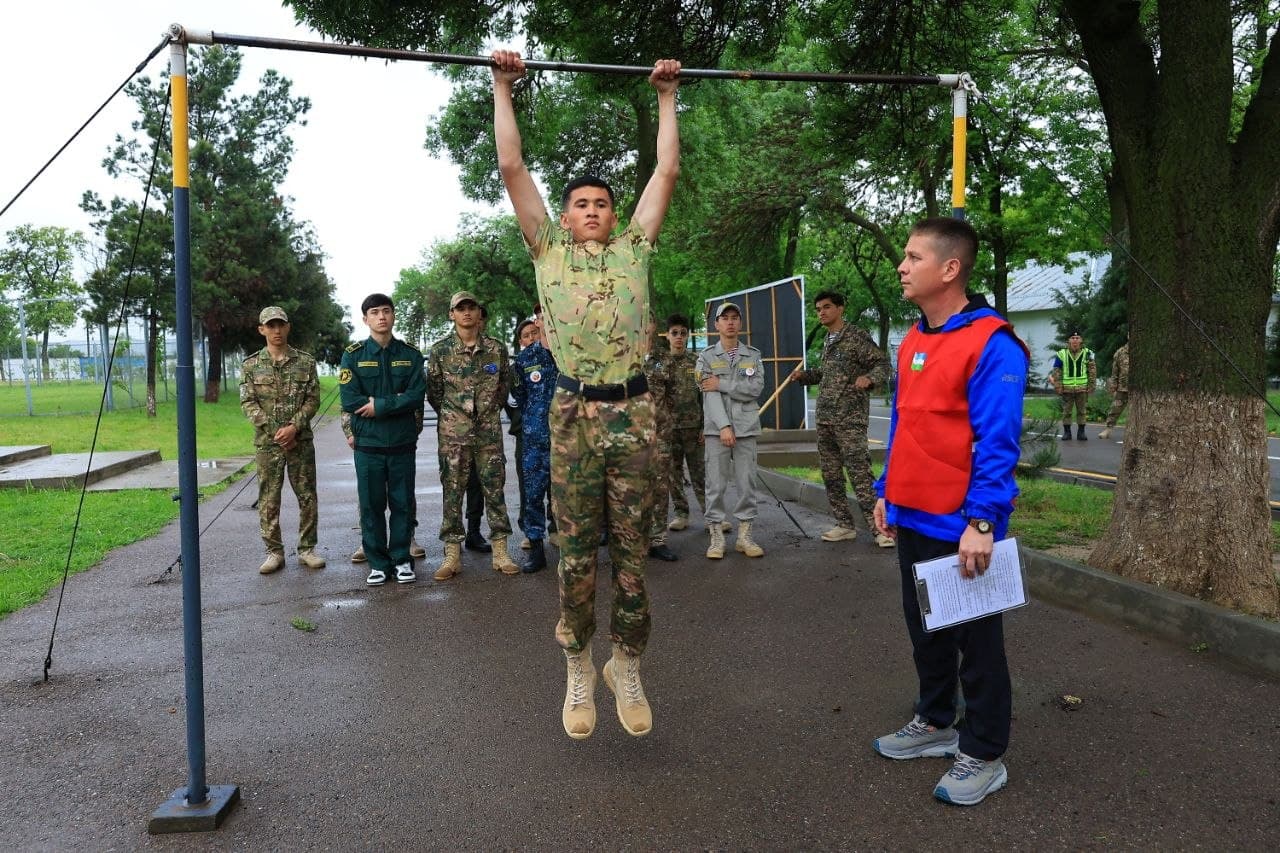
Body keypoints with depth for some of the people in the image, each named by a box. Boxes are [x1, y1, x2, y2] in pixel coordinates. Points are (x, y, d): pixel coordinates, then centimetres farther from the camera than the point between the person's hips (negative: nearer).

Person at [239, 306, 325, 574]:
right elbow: (248, 403, -2)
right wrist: (274, 431, -13)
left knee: (307, 496, 4)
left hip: (301, 441, 0)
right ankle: (274, 552, 14)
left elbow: (313, 400, -2)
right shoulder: (251, 365, 3)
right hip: (267, 442, 0)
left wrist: (294, 427, -15)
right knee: (268, 500, 4)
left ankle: (307, 549, 16)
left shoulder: (305, 362, 3)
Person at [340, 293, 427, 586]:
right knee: (371, 505, 6)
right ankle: (378, 563, 17)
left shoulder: (410, 354, 4)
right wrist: (397, 402, -12)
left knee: (402, 503, 7)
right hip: (368, 442, 0)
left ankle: (402, 559, 20)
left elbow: (417, 395, -8)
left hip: (403, 441, 1)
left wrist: (379, 405, -17)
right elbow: (349, 400, -10)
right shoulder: (353, 355, 1)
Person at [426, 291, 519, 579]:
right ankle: (452, 554, 10)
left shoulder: (496, 348, 3)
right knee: (452, 491, 2)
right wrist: (450, 415, 10)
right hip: (453, 434, -1)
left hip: (489, 431, 1)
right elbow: (433, 391, 7)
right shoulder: (439, 350, 0)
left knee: (494, 489, 4)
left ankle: (500, 552, 12)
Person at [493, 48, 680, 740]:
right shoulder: (548, 249, 13)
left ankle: (627, 667, 21)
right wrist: (502, 87, 15)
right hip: (574, 414, -1)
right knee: (577, 553, 6)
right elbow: (511, 168, 12)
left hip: (633, 413, 1)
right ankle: (578, 669, 21)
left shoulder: (634, 248, 16)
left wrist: (666, 95, 24)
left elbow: (667, 171, 19)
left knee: (631, 551, 6)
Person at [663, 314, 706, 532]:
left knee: (699, 473, -1)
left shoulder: (697, 361, 2)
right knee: (674, 474, 7)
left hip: (693, 426, -2)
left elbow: (705, 396, 1)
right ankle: (681, 514, 16)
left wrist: (705, 427, -5)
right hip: (668, 426, 2)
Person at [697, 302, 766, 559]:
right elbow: (710, 395, -6)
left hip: (747, 428, 2)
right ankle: (716, 537, 6)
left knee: (747, 483, 3)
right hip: (717, 428, -1)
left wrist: (721, 384, -9)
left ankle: (744, 536, 11)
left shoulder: (753, 355, 10)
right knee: (716, 484, -1)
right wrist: (724, 426, -16)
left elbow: (756, 388, -4)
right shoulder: (706, 357, 5)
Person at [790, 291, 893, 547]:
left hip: (850, 418, -8)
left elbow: (882, 364, -10)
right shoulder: (827, 340, 16)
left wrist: (870, 378, -29)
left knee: (860, 475, -11)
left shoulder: (856, 336, -7)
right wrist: (804, 375, 15)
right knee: (831, 475, 9)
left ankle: (878, 528, -5)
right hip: (824, 418, 8)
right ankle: (845, 525, 18)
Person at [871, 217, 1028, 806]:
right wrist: (886, 492, 16)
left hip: (961, 528, -8)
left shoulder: (991, 344, -16)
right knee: (924, 629, 20)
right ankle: (935, 723, 38)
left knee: (975, 640, 7)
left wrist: (981, 521, -24)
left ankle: (984, 755, 22)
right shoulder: (911, 342, 10)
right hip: (913, 519, 8)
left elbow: (997, 442, -20)